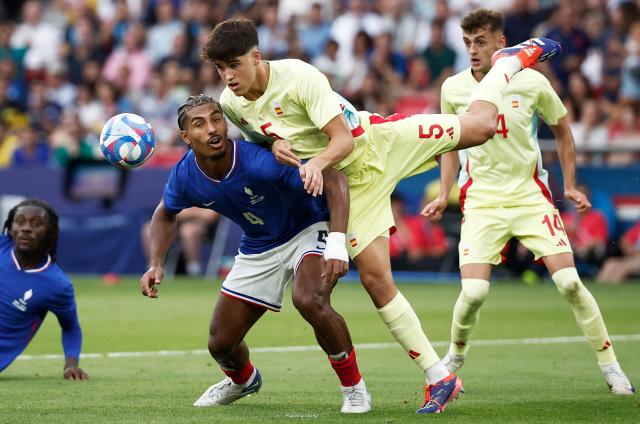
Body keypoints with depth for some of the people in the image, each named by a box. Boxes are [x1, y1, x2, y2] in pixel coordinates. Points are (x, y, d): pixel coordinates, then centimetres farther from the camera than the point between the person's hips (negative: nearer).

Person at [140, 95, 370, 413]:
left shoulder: (259, 161, -35)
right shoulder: (185, 176, -17)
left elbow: (334, 180, -38)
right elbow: (165, 214, 8)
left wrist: (337, 243, -50)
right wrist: (156, 265, -7)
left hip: (308, 229, -6)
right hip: (258, 246, 6)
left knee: (309, 301, -37)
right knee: (220, 344, 6)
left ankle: (354, 387, -14)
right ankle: (243, 380, 46)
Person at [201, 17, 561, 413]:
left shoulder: (299, 76, -27)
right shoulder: (230, 104, -10)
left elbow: (343, 140, -23)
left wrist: (317, 162, -44)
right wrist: (275, 145, -13)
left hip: (376, 141, -4)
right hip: (348, 183, 4)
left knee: (480, 125, -3)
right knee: (375, 277, -7)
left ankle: (512, 60, 33)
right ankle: (439, 379, -1)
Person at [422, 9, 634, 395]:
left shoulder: (533, 83, -6)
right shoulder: (453, 89, -2)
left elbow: (562, 130, 10)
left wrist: (570, 185, 6)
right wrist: (444, 194, 7)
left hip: (531, 196, 0)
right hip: (481, 201, 0)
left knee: (569, 282, -10)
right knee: (474, 291, -15)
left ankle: (610, 366, 4)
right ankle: (455, 356, 16)